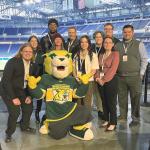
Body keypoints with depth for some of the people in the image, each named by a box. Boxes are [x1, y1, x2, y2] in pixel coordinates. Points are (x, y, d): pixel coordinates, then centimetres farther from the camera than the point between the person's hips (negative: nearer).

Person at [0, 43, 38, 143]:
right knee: (15, 112, -17)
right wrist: (13, 97, -25)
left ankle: (24, 127, 35)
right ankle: (9, 133, 8)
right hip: (9, 90, -6)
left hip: (23, 91, 6)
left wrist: (30, 95, -8)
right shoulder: (12, 62, -19)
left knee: (29, 108, 5)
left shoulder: (33, 65, -2)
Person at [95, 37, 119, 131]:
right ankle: (106, 120, 22)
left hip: (111, 80, -6)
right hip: (100, 81, 6)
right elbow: (98, 68, 12)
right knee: (104, 102, 11)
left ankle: (113, 123, 5)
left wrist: (104, 80, -15)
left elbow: (113, 69, -13)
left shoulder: (115, 54, -4)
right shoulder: (101, 55, 15)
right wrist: (98, 78, -6)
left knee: (111, 102, -4)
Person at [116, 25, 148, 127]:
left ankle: (135, 119, 12)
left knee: (135, 99, 1)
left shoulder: (139, 44, 2)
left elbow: (144, 60, 3)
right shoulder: (118, 45, 9)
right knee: (122, 98, 10)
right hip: (121, 77, 3)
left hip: (134, 77, -3)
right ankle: (123, 116, 25)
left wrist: (141, 74, -2)